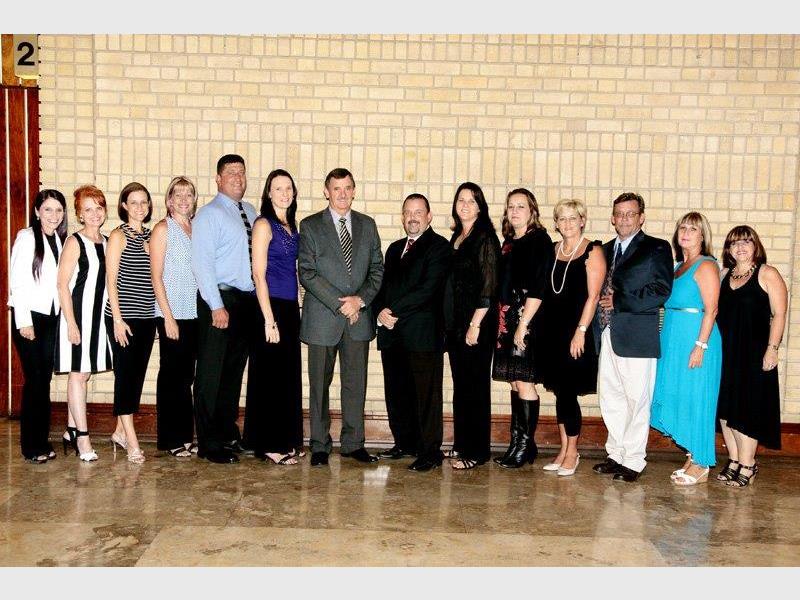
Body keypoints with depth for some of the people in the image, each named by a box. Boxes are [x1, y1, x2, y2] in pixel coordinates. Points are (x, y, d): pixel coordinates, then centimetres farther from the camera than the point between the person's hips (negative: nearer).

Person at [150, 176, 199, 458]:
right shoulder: (163, 229, -3)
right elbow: (156, 276, -7)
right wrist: (168, 317, -13)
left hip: (195, 313, 5)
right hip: (172, 313, -5)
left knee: (186, 376, 11)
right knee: (171, 376, 2)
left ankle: (185, 435, 19)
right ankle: (171, 439, 11)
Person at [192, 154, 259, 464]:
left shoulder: (250, 212, 15)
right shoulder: (209, 215, -7)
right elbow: (201, 263, -14)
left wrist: (257, 299, 9)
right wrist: (217, 306, -19)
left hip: (247, 300, 7)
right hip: (220, 300, -7)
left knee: (234, 370, 16)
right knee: (211, 373, -1)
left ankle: (229, 432, 28)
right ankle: (209, 443, 7)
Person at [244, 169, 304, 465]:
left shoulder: (291, 226, 14)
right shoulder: (264, 224, -7)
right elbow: (258, 274, -13)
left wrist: (294, 311, 8)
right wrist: (269, 319, -17)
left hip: (290, 308, 8)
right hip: (271, 307, -7)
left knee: (288, 376, 12)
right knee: (270, 376, -1)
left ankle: (284, 440, 22)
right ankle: (268, 444, 8)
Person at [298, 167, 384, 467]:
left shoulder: (367, 225, 12)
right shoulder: (310, 226, 1)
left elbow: (377, 269, 10)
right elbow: (307, 273, -6)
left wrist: (361, 299, -7)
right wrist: (339, 304, -12)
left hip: (359, 317, 3)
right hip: (323, 317, -3)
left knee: (356, 383, 7)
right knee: (319, 384, 4)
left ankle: (353, 443, 17)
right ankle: (320, 446, 14)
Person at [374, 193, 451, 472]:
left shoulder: (439, 247, -3)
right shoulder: (395, 248, 22)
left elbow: (428, 288, -13)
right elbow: (383, 284, 18)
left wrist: (394, 310, -13)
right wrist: (381, 311, -2)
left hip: (423, 334, -7)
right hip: (392, 334, 7)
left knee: (426, 395, -3)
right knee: (396, 394, 11)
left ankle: (430, 451, 4)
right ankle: (405, 443, 24)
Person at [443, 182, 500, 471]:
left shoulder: (485, 238, -9)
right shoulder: (456, 238, 14)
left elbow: (489, 286, -14)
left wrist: (475, 325, -17)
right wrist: (449, 323, 11)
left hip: (476, 322, -8)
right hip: (454, 323, 8)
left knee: (475, 386, -1)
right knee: (460, 385, 13)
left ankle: (476, 451, 7)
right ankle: (460, 444, 22)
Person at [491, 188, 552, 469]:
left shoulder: (540, 241, -6)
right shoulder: (508, 242, 16)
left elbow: (537, 288, -14)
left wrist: (523, 324, -18)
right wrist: (502, 321, 9)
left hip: (526, 320, -7)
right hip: (506, 320, 7)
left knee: (523, 382, -4)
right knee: (515, 382, 10)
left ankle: (526, 444, 4)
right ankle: (517, 442, 16)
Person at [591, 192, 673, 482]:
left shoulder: (657, 249, -1)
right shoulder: (606, 250, 18)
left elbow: (661, 291, -11)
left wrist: (618, 302, -14)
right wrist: (601, 302, -3)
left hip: (637, 337, -6)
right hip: (607, 335, 6)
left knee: (637, 400, -1)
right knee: (609, 398, 12)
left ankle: (633, 461, 8)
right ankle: (616, 454, 24)